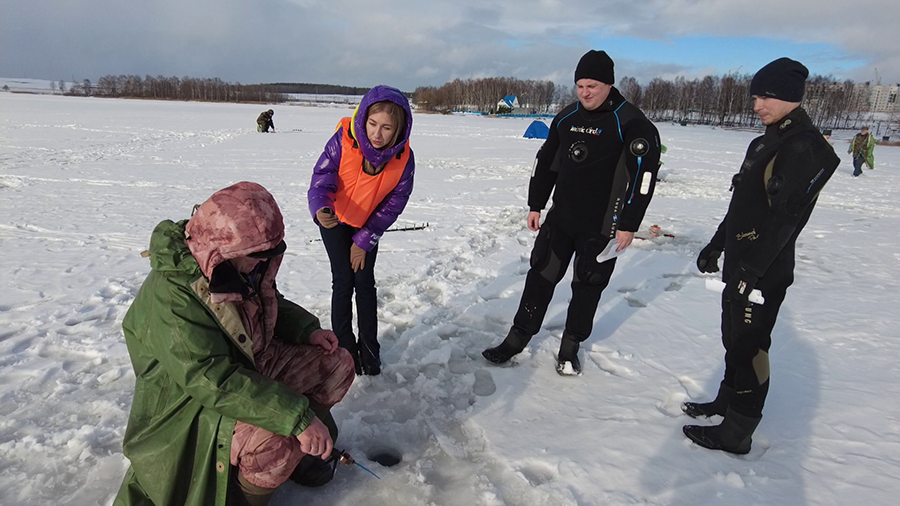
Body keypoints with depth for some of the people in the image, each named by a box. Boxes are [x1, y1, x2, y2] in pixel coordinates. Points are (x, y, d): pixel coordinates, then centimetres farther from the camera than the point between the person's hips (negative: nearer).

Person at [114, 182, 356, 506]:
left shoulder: (244, 264, -6)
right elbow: (215, 381, -36)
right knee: (275, 440, -33)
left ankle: (308, 449, 21)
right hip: (193, 397, -8)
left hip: (251, 363, 8)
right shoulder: (172, 296, -32)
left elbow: (271, 306, 14)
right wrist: (297, 417, -39)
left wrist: (306, 330, -6)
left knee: (335, 364, 0)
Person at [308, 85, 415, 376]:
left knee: (365, 282, 4)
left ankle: (369, 347, 19)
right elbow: (322, 177, -26)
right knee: (343, 282, -3)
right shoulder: (344, 140, -29)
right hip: (335, 220, -1)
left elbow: (393, 205, -14)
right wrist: (321, 209, -48)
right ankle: (344, 347, 13)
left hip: (368, 224, 1)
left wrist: (364, 240, -12)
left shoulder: (404, 158, -24)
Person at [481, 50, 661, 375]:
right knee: (540, 277, 7)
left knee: (587, 287, 7)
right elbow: (546, 161, 14)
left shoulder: (631, 123, -11)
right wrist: (535, 205, 13)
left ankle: (570, 348, 25)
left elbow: (643, 174, -15)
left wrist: (628, 224, -18)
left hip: (601, 226, -4)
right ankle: (517, 339, 19)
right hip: (561, 216, 5)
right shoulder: (567, 117, 7)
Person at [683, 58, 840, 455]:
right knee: (734, 338, 21)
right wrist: (717, 245, 20)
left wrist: (751, 269, -27)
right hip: (739, 262, 10)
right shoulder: (764, 143, 14)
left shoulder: (805, 147, -16)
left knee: (749, 346, -2)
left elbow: (785, 216, -24)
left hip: (764, 271, -9)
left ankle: (737, 433, 10)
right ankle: (728, 400, 38)